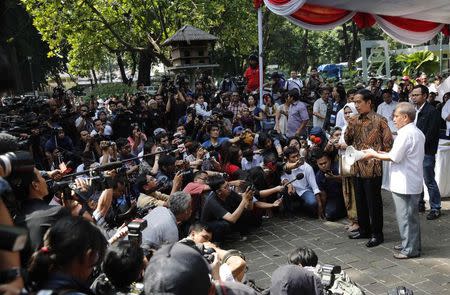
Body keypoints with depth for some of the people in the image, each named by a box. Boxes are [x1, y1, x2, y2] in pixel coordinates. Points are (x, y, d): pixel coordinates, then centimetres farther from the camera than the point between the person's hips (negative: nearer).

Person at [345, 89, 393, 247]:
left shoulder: (379, 120, -11)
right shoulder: (355, 120, 8)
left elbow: (388, 143, -10)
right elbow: (347, 141, 7)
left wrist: (376, 156, -5)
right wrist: (350, 126, -6)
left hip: (373, 168, -6)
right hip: (358, 167, 6)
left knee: (374, 201, 3)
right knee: (360, 201, 16)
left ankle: (377, 234, 17)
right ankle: (364, 229, 31)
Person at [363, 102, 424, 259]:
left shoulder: (405, 133, -20)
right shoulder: (418, 132, 11)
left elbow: (394, 157, -19)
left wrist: (374, 155, -7)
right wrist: (385, 154, 9)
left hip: (404, 184, -10)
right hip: (414, 182, 10)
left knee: (405, 216, 1)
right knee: (411, 215, 19)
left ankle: (410, 249, 10)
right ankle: (412, 244, 30)